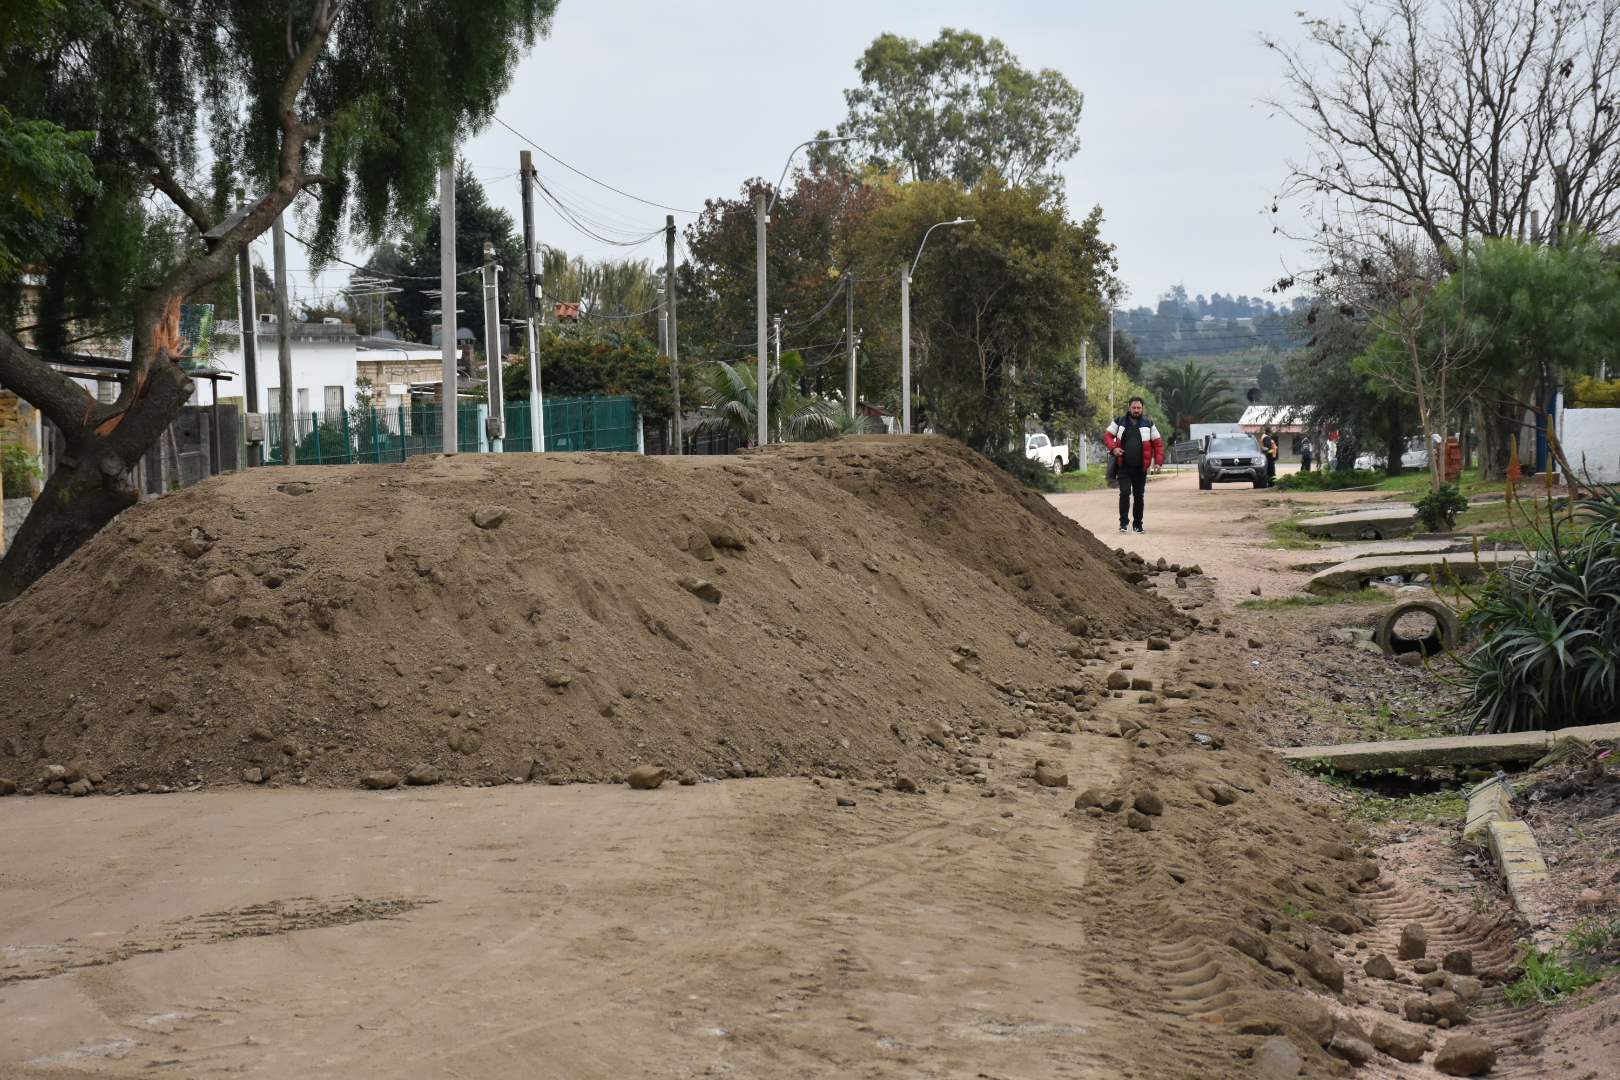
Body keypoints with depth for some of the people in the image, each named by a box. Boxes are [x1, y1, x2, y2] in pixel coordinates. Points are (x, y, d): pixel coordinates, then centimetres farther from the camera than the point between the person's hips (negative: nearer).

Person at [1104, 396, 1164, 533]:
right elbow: (1107, 436, 9)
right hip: (1124, 467, -1)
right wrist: (1113, 448, -11)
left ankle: (1138, 524, 16)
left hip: (1140, 468, 2)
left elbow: (1158, 443, 6)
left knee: (1139, 496, 8)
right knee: (1125, 493, -14)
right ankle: (1123, 522, -9)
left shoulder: (1149, 424, 6)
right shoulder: (1119, 422, 5)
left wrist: (1158, 462, -5)